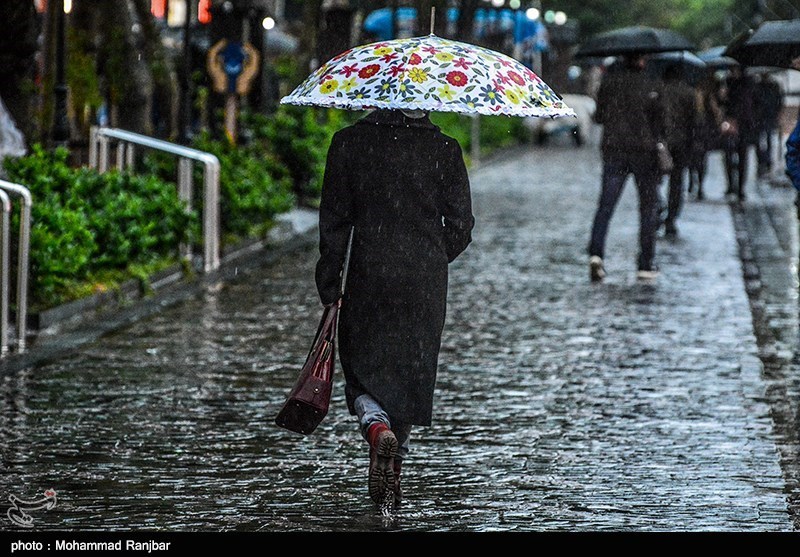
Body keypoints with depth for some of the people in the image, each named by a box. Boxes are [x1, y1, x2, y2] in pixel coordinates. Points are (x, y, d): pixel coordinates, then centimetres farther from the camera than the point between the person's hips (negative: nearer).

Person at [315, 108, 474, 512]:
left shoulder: (349, 143, -4)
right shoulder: (444, 149, -3)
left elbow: (333, 220, -3)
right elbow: (461, 224, 0)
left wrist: (328, 286, 4)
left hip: (368, 277, -1)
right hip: (426, 282, 1)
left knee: (362, 371, 10)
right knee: (411, 371, 14)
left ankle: (376, 427, -22)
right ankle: (390, 474, 19)